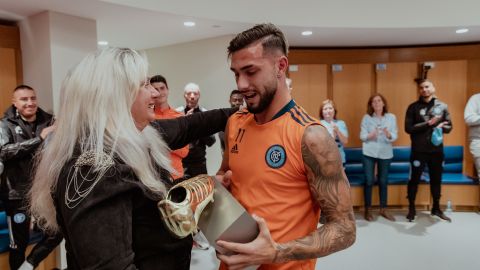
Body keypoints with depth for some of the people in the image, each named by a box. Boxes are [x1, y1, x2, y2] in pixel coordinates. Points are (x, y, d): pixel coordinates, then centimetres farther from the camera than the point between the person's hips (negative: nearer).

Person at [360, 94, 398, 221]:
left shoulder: (391, 117, 0)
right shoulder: (366, 118, -1)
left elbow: (394, 136, -5)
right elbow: (362, 136, -5)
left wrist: (388, 134, -26)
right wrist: (370, 135, -25)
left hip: (385, 153, 1)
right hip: (369, 153, -1)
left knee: (383, 181, 10)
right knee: (369, 181, 1)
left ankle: (383, 209, 23)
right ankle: (367, 210, 12)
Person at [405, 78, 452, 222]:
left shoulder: (442, 106, 5)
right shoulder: (413, 107, -3)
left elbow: (449, 127, 6)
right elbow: (408, 128, -10)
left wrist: (441, 127, -16)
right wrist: (428, 124, -18)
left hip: (437, 150, 3)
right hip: (419, 150, -3)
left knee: (436, 180, 13)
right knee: (414, 180, 4)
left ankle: (436, 208, 29)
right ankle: (411, 209, 18)